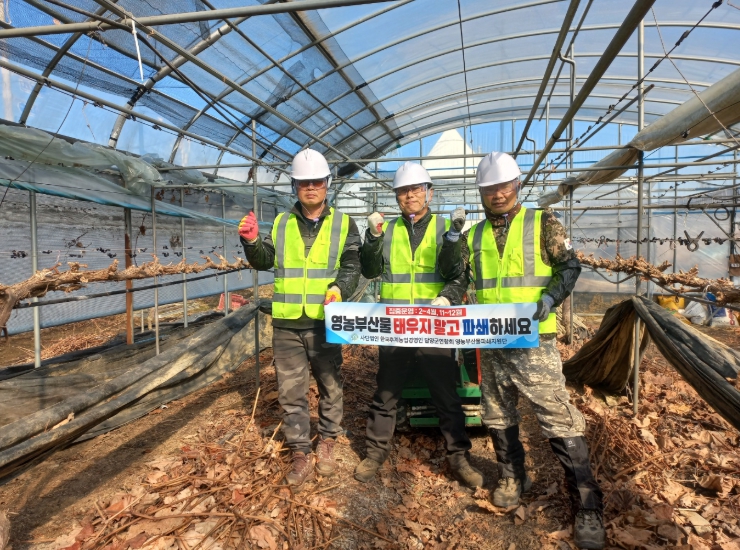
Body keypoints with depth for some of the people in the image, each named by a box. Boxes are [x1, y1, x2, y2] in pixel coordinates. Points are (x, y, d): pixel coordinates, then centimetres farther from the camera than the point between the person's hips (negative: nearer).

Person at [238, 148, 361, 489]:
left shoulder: (343, 224, 3)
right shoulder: (281, 223, 10)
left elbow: (352, 266, -4)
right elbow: (265, 261, 13)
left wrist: (340, 287, -23)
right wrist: (252, 242, -6)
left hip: (325, 322, -2)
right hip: (287, 324, 2)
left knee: (330, 387, 12)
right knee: (291, 392, 7)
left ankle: (326, 444, 33)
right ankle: (301, 455, 22)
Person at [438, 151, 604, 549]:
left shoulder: (542, 223, 0)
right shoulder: (475, 234, 9)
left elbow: (570, 266, -1)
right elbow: (449, 269, 5)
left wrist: (551, 297, -18)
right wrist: (452, 238, -11)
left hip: (534, 340, -4)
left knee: (559, 420, -4)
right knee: (498, 417, 16)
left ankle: (587, 506, 10)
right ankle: (512, 478, 37)